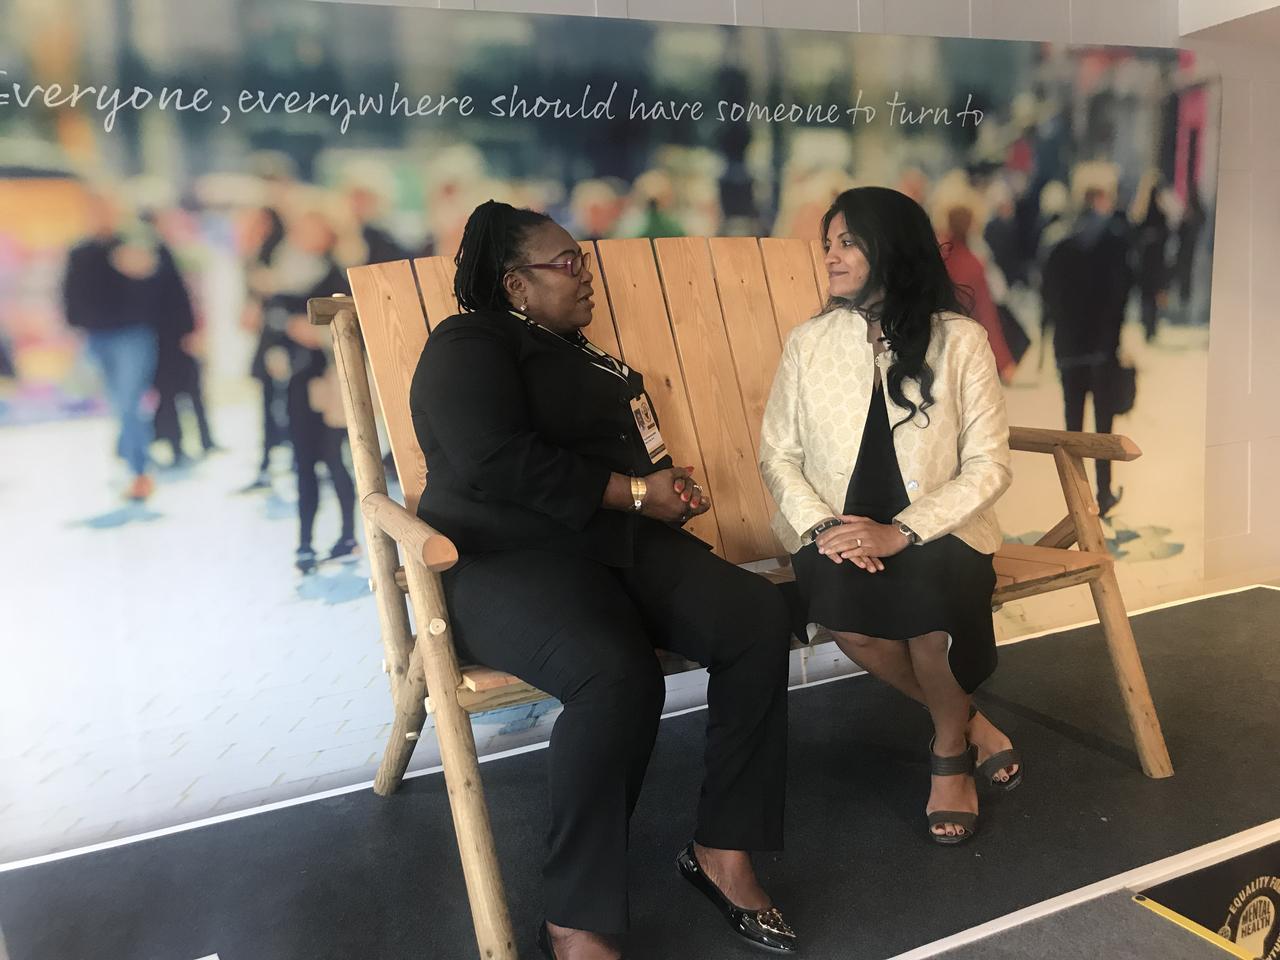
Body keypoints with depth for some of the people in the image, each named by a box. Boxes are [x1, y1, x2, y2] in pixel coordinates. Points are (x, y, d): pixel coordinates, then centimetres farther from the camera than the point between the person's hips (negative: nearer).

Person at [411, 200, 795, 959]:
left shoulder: (580, 354, 25)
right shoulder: (469, 347, -2)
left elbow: (629, 451, 31)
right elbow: (502, 465, -18)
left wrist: (671, 489, 7)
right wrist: (635, 491, -13)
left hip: (621, 543, 8)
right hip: (510, 560, -8)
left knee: (759, 618, -17)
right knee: (618, 675, -36)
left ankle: (723, 851, -8)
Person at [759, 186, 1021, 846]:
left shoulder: (960, 339, 0)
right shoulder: (808, 342, 7)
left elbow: (988, 464, -5)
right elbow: (777, 454, 5)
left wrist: (901, 532, -19)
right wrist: (820, 526, -15)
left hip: (935, 530, -1)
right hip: (838, 533, 2)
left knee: (925, 590, -33)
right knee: (839, 599, -31)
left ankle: (950, 749, 0)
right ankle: (964, 720, 0)